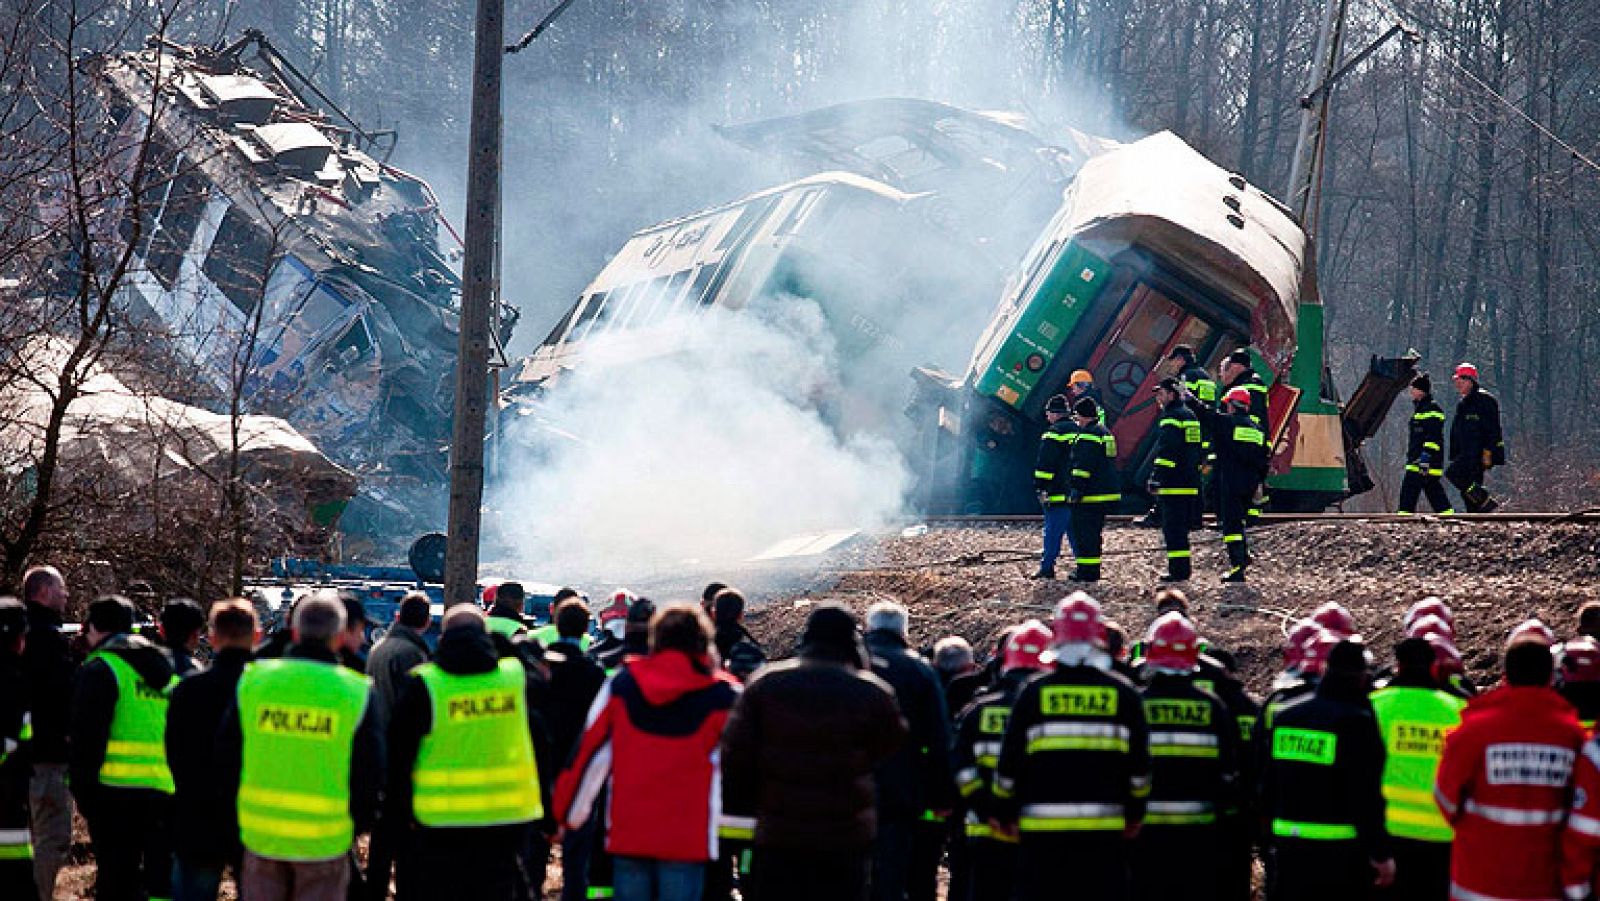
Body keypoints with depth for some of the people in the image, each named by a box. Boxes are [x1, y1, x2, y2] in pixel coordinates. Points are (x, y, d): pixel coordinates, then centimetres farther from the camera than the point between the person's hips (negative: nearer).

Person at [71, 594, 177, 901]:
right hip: (165, 793, 6)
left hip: (117, 795, -6)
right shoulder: (167, 671, 18)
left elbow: (87, 738, -12)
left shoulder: (101, 669, -5)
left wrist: (83, 791, -7)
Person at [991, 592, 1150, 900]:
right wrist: (1135, 814, 20)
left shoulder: (1034, 692, 1)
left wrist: (1004, 813, 16)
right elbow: (1140, 762, 7)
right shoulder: (1123, 693, 3)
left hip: (1041, 827, 0)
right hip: (1104, 827, 0)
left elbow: (1009, 761, 3)